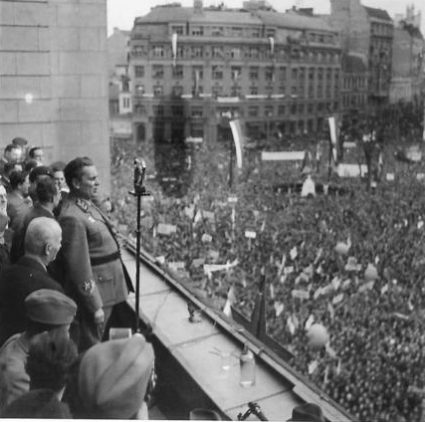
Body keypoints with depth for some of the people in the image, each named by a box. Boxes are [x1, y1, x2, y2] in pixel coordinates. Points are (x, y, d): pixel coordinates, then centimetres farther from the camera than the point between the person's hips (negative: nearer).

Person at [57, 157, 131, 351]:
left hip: (107, 288, 9)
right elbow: (79, 267, -23)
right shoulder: (72, 218, -24)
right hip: (94, 292, -9)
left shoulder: (87, 205, 7)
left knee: (96, 342, 22)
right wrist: (95, 306, -19)